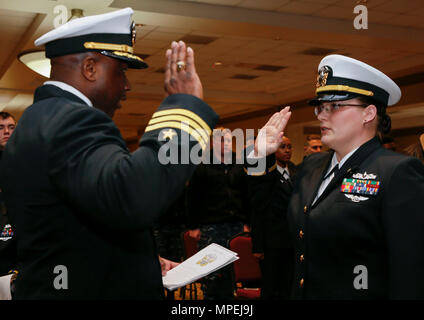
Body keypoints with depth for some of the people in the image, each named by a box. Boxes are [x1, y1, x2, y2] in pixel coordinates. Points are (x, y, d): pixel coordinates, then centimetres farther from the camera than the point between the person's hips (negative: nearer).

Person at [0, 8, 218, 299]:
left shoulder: (36, 122, 10)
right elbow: (133, 200, -42)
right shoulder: (72, 121, -21)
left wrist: (143, 262, 13)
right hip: (93, 289, -10)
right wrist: (184, 104, -31)